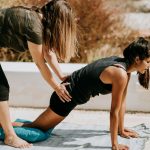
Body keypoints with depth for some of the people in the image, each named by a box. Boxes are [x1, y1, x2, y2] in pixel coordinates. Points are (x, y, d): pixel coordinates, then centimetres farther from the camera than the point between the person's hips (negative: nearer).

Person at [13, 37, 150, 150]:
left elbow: (122, 101, 8)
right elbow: (114, 111, -23)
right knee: (37, 128, 5)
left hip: (72, 87, 9)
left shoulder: (124, 66, 0)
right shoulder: (120, 74, -27)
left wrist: (122, 130, 13)